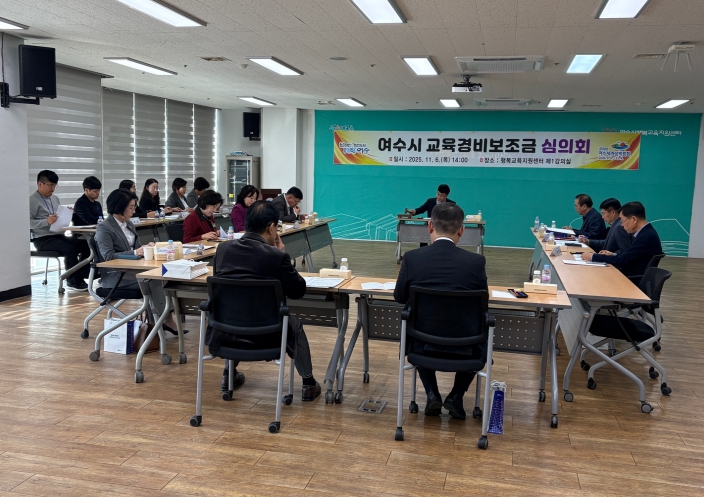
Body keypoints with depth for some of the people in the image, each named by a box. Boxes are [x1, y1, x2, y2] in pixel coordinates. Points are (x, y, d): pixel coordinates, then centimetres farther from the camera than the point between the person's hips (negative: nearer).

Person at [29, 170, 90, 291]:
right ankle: (73, 281, -14)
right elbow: (28, 222, -15)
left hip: (59, 236, 7)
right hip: (43, 239, -7)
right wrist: (46, 221, -28)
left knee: (86, 244, -12)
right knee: (70, 248, -30)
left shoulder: (55, 199, 18)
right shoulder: (32, 200, -6)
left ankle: (80, 276, -6)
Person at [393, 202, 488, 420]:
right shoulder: (476, 261, -12)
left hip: (423, 344, 1)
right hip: (463, 347, 0)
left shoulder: (412, 258, -12)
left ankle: (432, 394, 21)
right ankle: (456, 396, 20)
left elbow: (400, 298, 4)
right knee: (480, 341, 34)